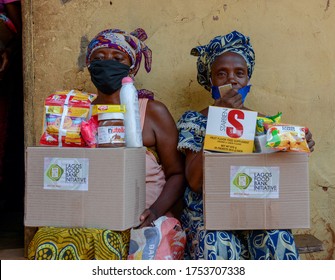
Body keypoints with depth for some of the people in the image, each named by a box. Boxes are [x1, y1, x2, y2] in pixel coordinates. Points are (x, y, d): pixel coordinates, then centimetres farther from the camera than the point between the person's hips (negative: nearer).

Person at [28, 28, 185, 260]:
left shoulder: (153, 112, 5)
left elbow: (176, 173, 3)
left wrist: (155, 210, -15)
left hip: (140, 217, -3)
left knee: (106, 240, -35)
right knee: (48, 242, -28)